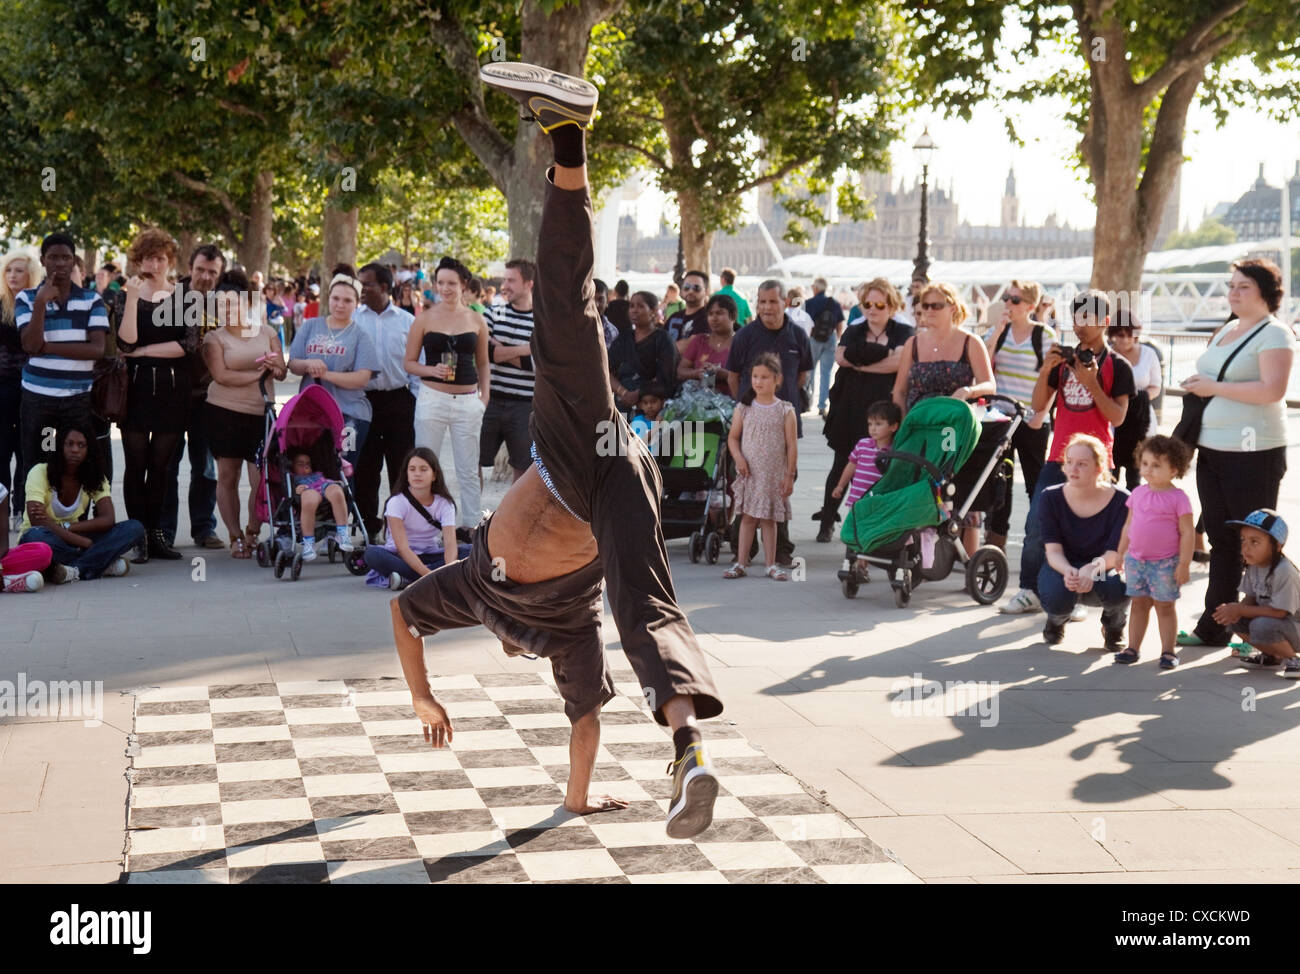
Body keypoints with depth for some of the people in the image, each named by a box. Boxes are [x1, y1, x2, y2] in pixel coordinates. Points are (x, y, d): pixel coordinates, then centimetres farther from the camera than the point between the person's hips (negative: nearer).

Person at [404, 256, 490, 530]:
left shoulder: (477, 320, 7)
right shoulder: (424, 319, 3)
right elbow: (409, 362, 5)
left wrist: (485, 395, 4)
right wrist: (432, 370, -13)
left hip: (468, 401, 1)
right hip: (432, 398, -1)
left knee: (469, 470, 5)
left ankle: (470, 525, 13)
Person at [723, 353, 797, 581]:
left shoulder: (785, 411, -2)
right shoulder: (744, 409, 2)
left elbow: (792, 445, -2)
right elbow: (733, 437, 7)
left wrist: (790, 475, -4)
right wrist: (738, 458, -10)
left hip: (774, 475, -1)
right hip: (749, 473, 1)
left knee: (769, 519, 5)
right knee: (747, 517, 2)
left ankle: (771, 565, 12)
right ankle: (741, 563, 6)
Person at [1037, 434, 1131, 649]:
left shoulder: (1120, 500, -14)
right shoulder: (1050, 498, -9)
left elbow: (1115, 553, -19)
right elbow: (1053, 551, -16)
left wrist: (1093, 568, -42)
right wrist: (1068, 571, -39)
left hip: (1103, 569, -1)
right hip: (1062, 567, 1)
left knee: (1118, 588, -36)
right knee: (1057, 595, -35)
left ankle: (1113, 624, 3)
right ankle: (1056, 621, 7)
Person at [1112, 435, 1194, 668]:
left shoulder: (1178, 498, -10)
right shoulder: (1138, 493, 6)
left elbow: (1186, 533, -10)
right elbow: (1128, 525, 15)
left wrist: (1184, 564, -13)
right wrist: (1120, 553, 14)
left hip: (1165, 563, -5)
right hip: (1136, 559, 5)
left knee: (1165, 606, 4)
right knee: (1139, 604, 11)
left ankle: (1168, 650, 11)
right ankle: (1132, 648, 16)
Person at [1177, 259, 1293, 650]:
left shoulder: (1274, 334, -9)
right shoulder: (1226, 331, 16)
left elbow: (1272, 390, -22)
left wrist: (1214, 387, -17)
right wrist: (1197, 386, 8)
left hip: (1253, 453, -8)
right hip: (1212, 450, 8)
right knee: (1221, 540, 11)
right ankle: (1213, 627, 16)